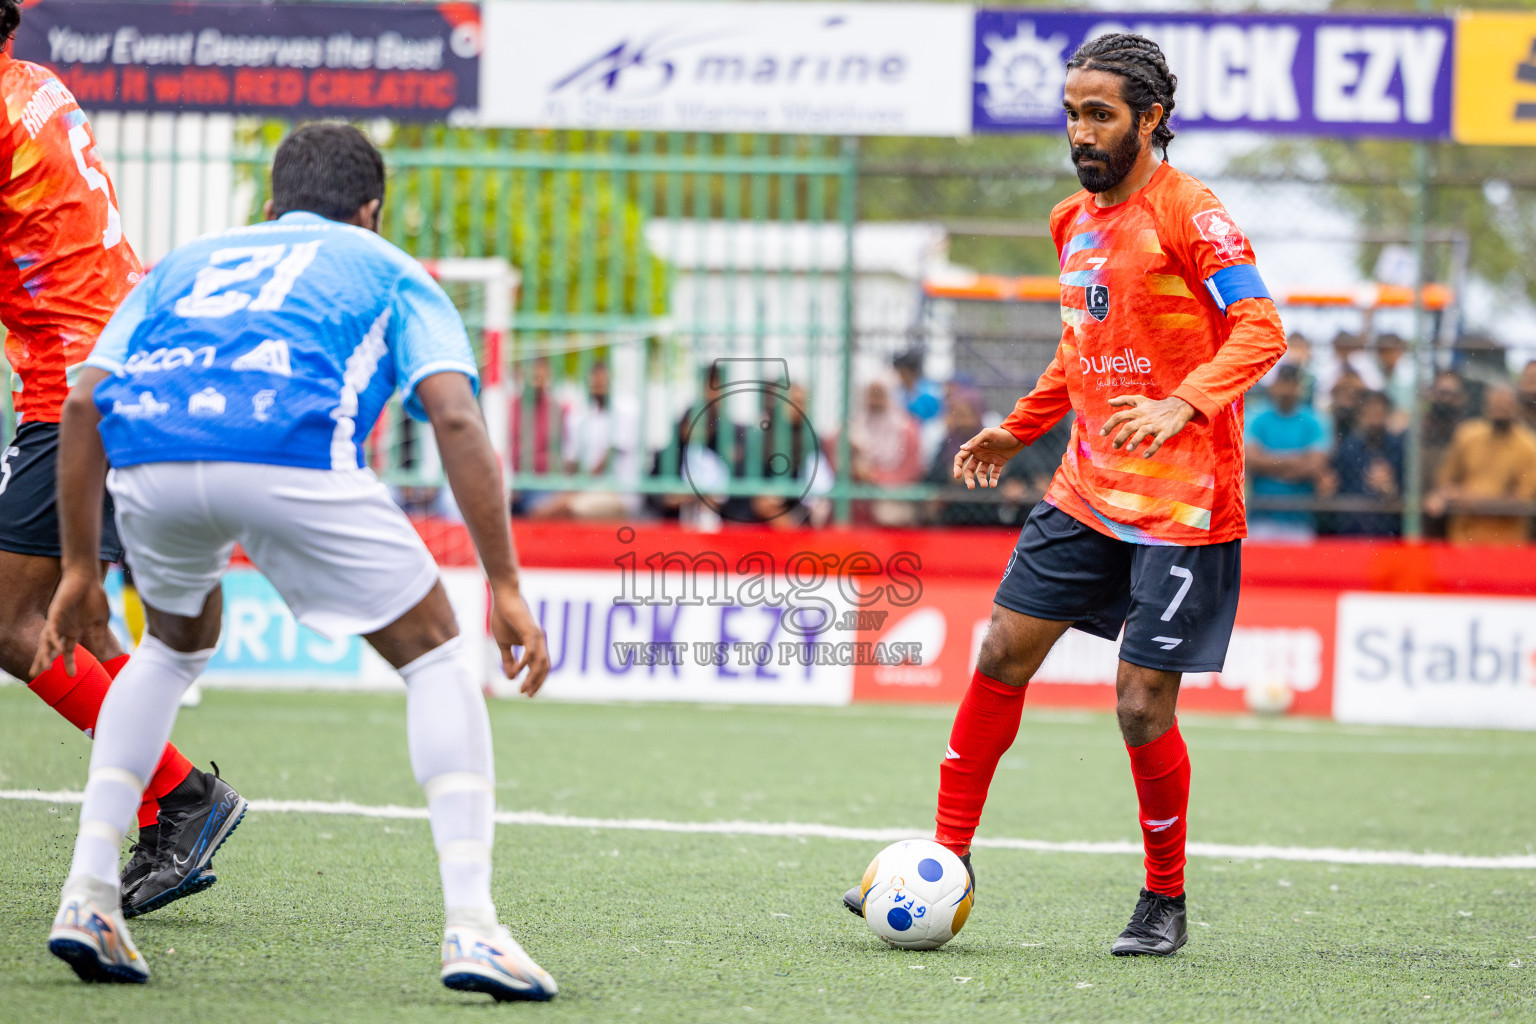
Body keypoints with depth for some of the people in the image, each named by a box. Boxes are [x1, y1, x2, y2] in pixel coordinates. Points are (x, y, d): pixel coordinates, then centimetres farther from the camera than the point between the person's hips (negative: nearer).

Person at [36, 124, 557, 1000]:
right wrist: (505, 586, 8)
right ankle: (472, 927, -1)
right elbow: (456, 417, 11)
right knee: (435, 657, 13)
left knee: (176, 646, 34)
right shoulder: (390, 272, 30)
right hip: (291, 447, -4)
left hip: (148, 453, 4)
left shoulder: (186, 263, 38)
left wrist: (81, 568, 29)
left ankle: (87, 895, 22)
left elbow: (85, 404, 24)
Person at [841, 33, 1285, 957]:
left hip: (1182, 506, -7)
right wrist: (1019, 431, 21)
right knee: (1004, 654, 4)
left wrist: (1180, 405, -34)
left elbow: (1261, 330, -20)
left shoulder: (1188, 213, -12)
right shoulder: (1075, 220, 12)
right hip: (1087, 492, 7)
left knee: (1143, 705, -6)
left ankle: (1165, 903, 13)